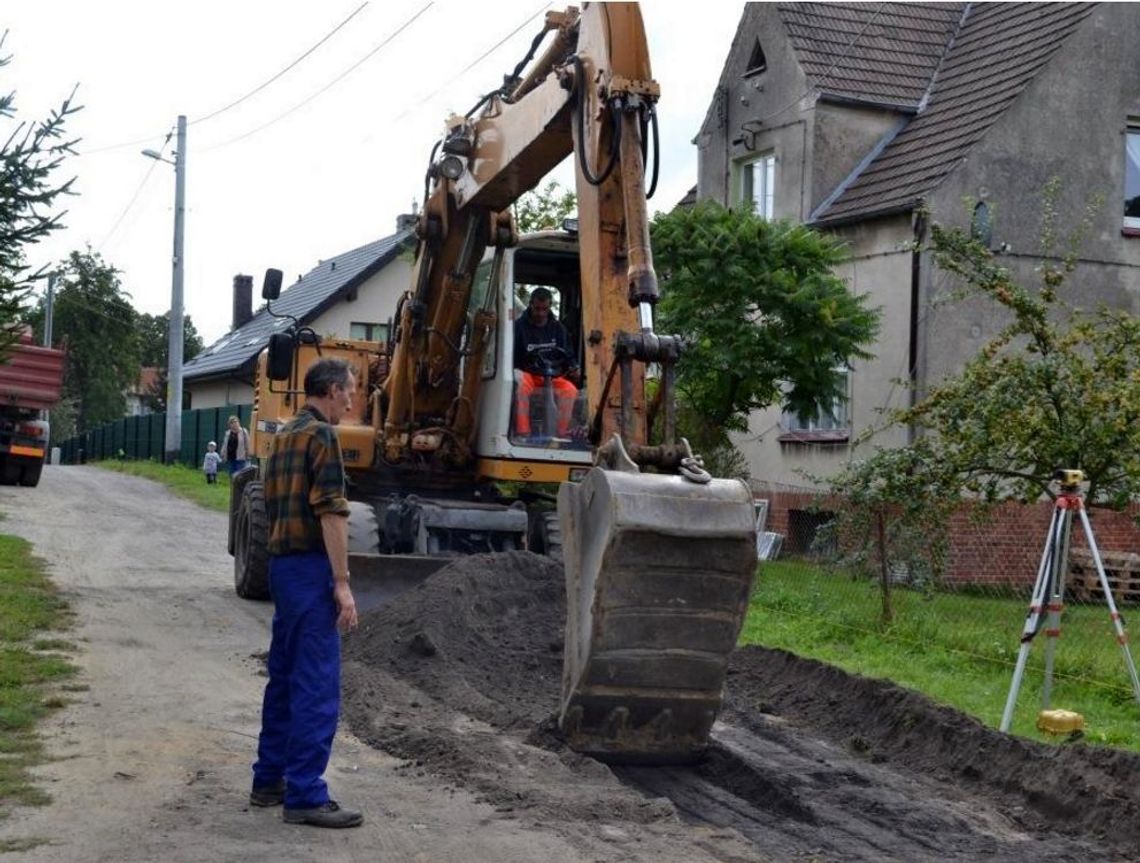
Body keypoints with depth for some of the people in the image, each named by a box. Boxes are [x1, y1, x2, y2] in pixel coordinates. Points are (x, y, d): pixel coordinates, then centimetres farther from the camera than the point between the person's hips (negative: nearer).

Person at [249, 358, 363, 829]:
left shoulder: (283, 435, 16)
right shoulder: (321, 435, -12)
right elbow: (331, 513, -18)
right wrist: (342, 583, -19)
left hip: (282, 563, 10)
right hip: (311, 566, -10)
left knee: (284, 676, 15)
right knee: (317, 684, -8)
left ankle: (270, 778, 22)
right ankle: (305, 795, -7)